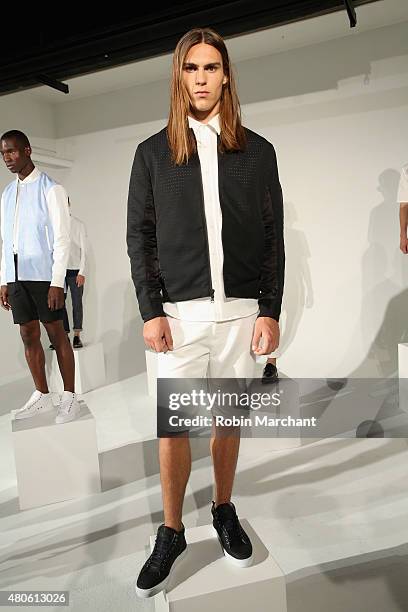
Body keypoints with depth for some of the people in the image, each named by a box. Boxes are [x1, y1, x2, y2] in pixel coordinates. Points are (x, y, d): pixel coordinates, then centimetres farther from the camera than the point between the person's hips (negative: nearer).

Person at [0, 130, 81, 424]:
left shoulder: (50, 189, -2)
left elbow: (62, 238, -8)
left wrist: (57, 281, -14)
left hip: (44, 274, -6)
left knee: (57, 334, -1)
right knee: (28, 335, 8)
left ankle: (69, 396, 8)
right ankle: (42, 395, 20)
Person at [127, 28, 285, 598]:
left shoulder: (257, 151, 8)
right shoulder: (154, 152, 7)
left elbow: (272, 236, 6)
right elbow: (139, 236, 4)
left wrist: (270, 310, -1)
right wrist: (151, 311, -5)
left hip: (241, 310, 1)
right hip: (180, 311, 0)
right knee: (172, 425, 2)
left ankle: (224, 510, 35)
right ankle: (171, 533, 24)